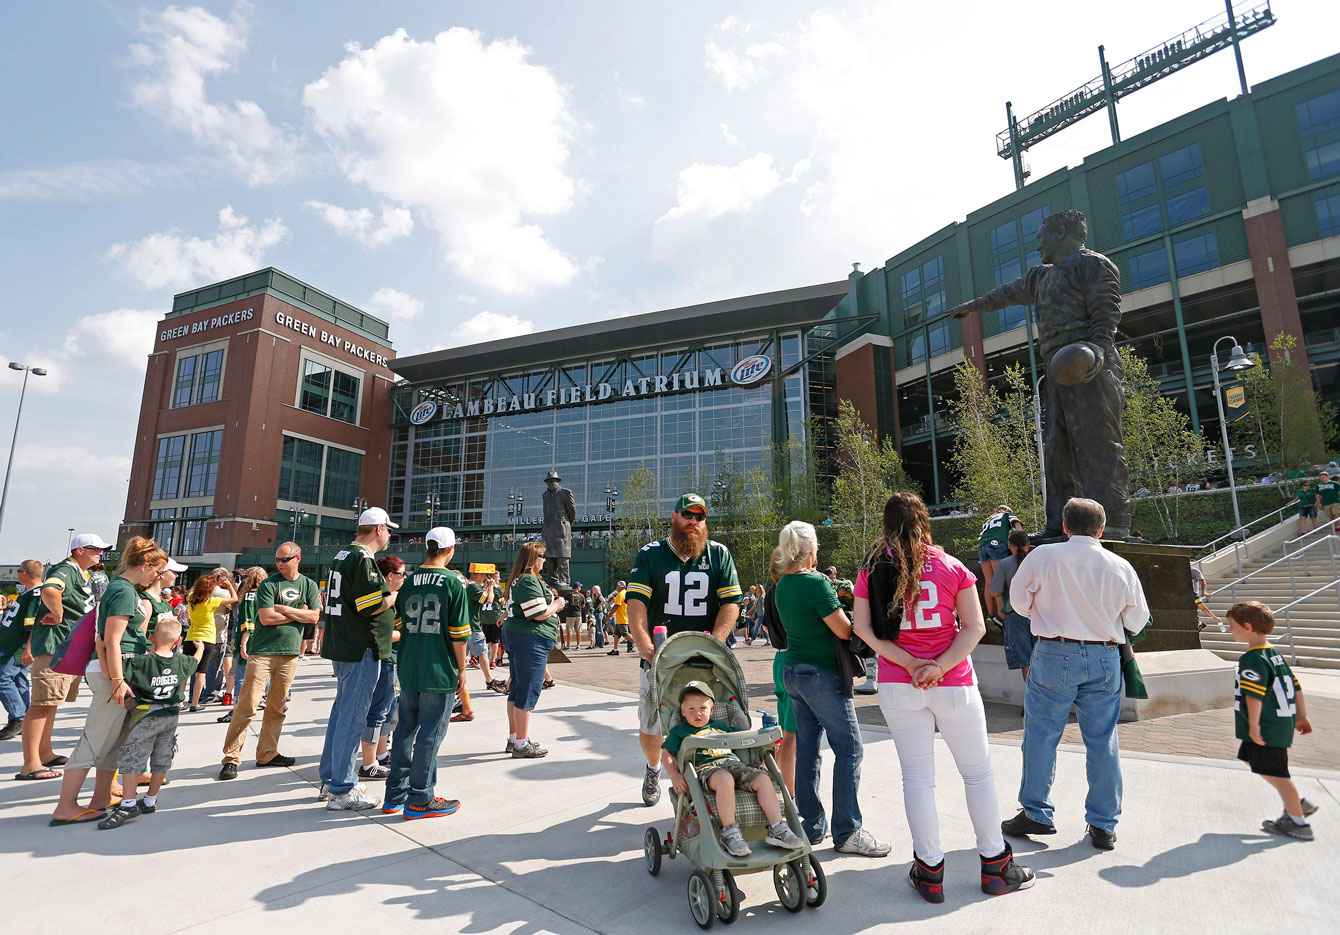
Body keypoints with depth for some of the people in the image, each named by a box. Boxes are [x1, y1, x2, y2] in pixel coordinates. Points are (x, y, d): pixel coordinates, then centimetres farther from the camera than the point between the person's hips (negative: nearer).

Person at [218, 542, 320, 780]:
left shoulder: (309, 585, 8)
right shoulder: (268, 584, -3)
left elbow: (314, 616, -3)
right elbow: (266, 618, -13)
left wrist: (283, 609, -9)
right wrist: (297, 613, -5)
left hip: (290, 653, 4)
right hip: (262, 651, -3)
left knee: (277, 707, 10)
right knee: (247, 705, -5)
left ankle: (267, 754, 21)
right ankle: (231, 758, 4)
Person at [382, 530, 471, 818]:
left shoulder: (408, 582, 5)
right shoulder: (453, 583, -11)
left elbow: (399, 627, 10)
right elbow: (459, 634, -10)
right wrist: (461, 669, 0)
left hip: (408, 670, 6)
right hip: (439, 671, -6)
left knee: (405, 727, 16)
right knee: (430, 734, 3)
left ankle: (395, 794, 26)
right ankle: (420, 799, 12)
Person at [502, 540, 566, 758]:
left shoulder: (516, 580, 15)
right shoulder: (530, 581, -17)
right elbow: (539, 614, -22)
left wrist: (552, 606, 19)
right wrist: (556, 605, -5)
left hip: (513, 634, 11)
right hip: (530, 639, -11)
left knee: (517, 689, 17)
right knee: (528, 691, -4)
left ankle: (513, 738, 27)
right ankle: (521, 744, 3)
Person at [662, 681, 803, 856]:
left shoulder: (721, 726, 31)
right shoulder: (680, 731, 18)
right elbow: (666, 754, 11)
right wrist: (675, 777, -6)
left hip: (733, 763, 5)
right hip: (706, 767, -5)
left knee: (763, 779, -19)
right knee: (724, 779, -40)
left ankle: (777, 829, -16)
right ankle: (729, 832, -33)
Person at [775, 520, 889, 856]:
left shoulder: (782, 585, 6)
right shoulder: (817, 584, -19)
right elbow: (845, 631, -16)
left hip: (792, 672, 8)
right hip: (823, 676, -8)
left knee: (806, 749, 13)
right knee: (849, 750, 2)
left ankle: (812, 826, 21)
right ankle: (847, 832, 6)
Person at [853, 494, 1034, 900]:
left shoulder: (871, 570, -2)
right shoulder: (952, 567, -3)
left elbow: (863, 628, -6)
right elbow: (975, 626, -8)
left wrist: (909, 664, -10)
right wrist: (940, 666, -14)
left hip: (897, 685, 1)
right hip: (954, 684, -1)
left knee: (917, 778, 10)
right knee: (978, 773, 16)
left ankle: (929, 871, 19)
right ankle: (995, 867, 27)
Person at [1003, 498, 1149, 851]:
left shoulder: (1043, 557, -8)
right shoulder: (1121, 567, 0)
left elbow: (1019, 601, 2)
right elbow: (1137, 620, 9)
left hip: (1055, 653, -3)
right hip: (1105, 658, 3)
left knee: (1041, 734, 7)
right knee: (1103, 741, 12)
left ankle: (1036, 814, 15)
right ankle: (1103, 826, 21)